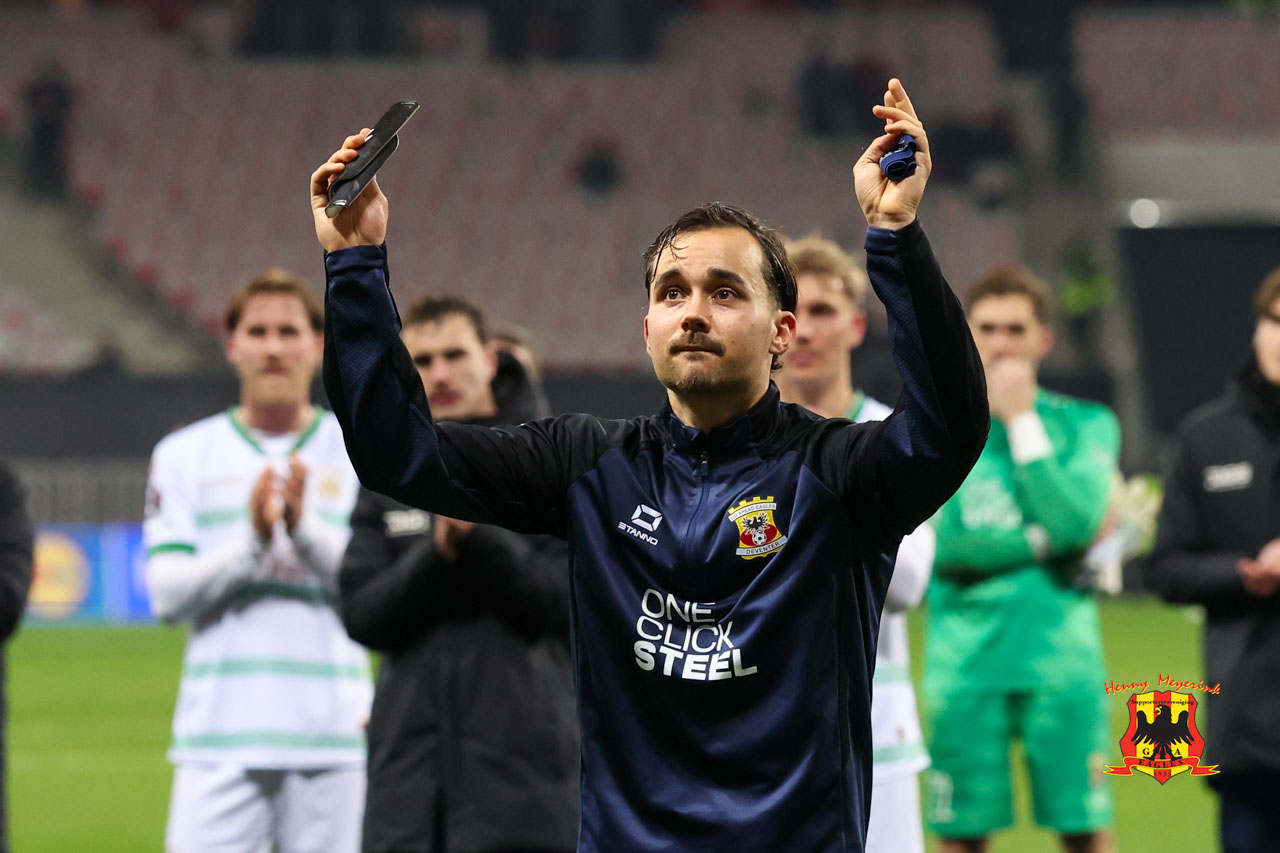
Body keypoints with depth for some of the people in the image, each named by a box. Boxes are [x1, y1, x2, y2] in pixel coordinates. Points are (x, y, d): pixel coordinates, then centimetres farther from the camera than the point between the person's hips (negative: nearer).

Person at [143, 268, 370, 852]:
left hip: (329, 735, 0)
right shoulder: (184, 455, 9)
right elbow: (167, 591, -1)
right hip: (220, 735, 0)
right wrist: (252, 541, -16)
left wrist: (305, 528, -17)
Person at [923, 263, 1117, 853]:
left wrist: (1022, 421, -5)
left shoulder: (1084, 426, 9)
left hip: (1060, 656, 0)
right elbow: (939, 544, -7)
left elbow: (1075, 520, -10)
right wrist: (1045, 539, -7)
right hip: (964, 664, 0)